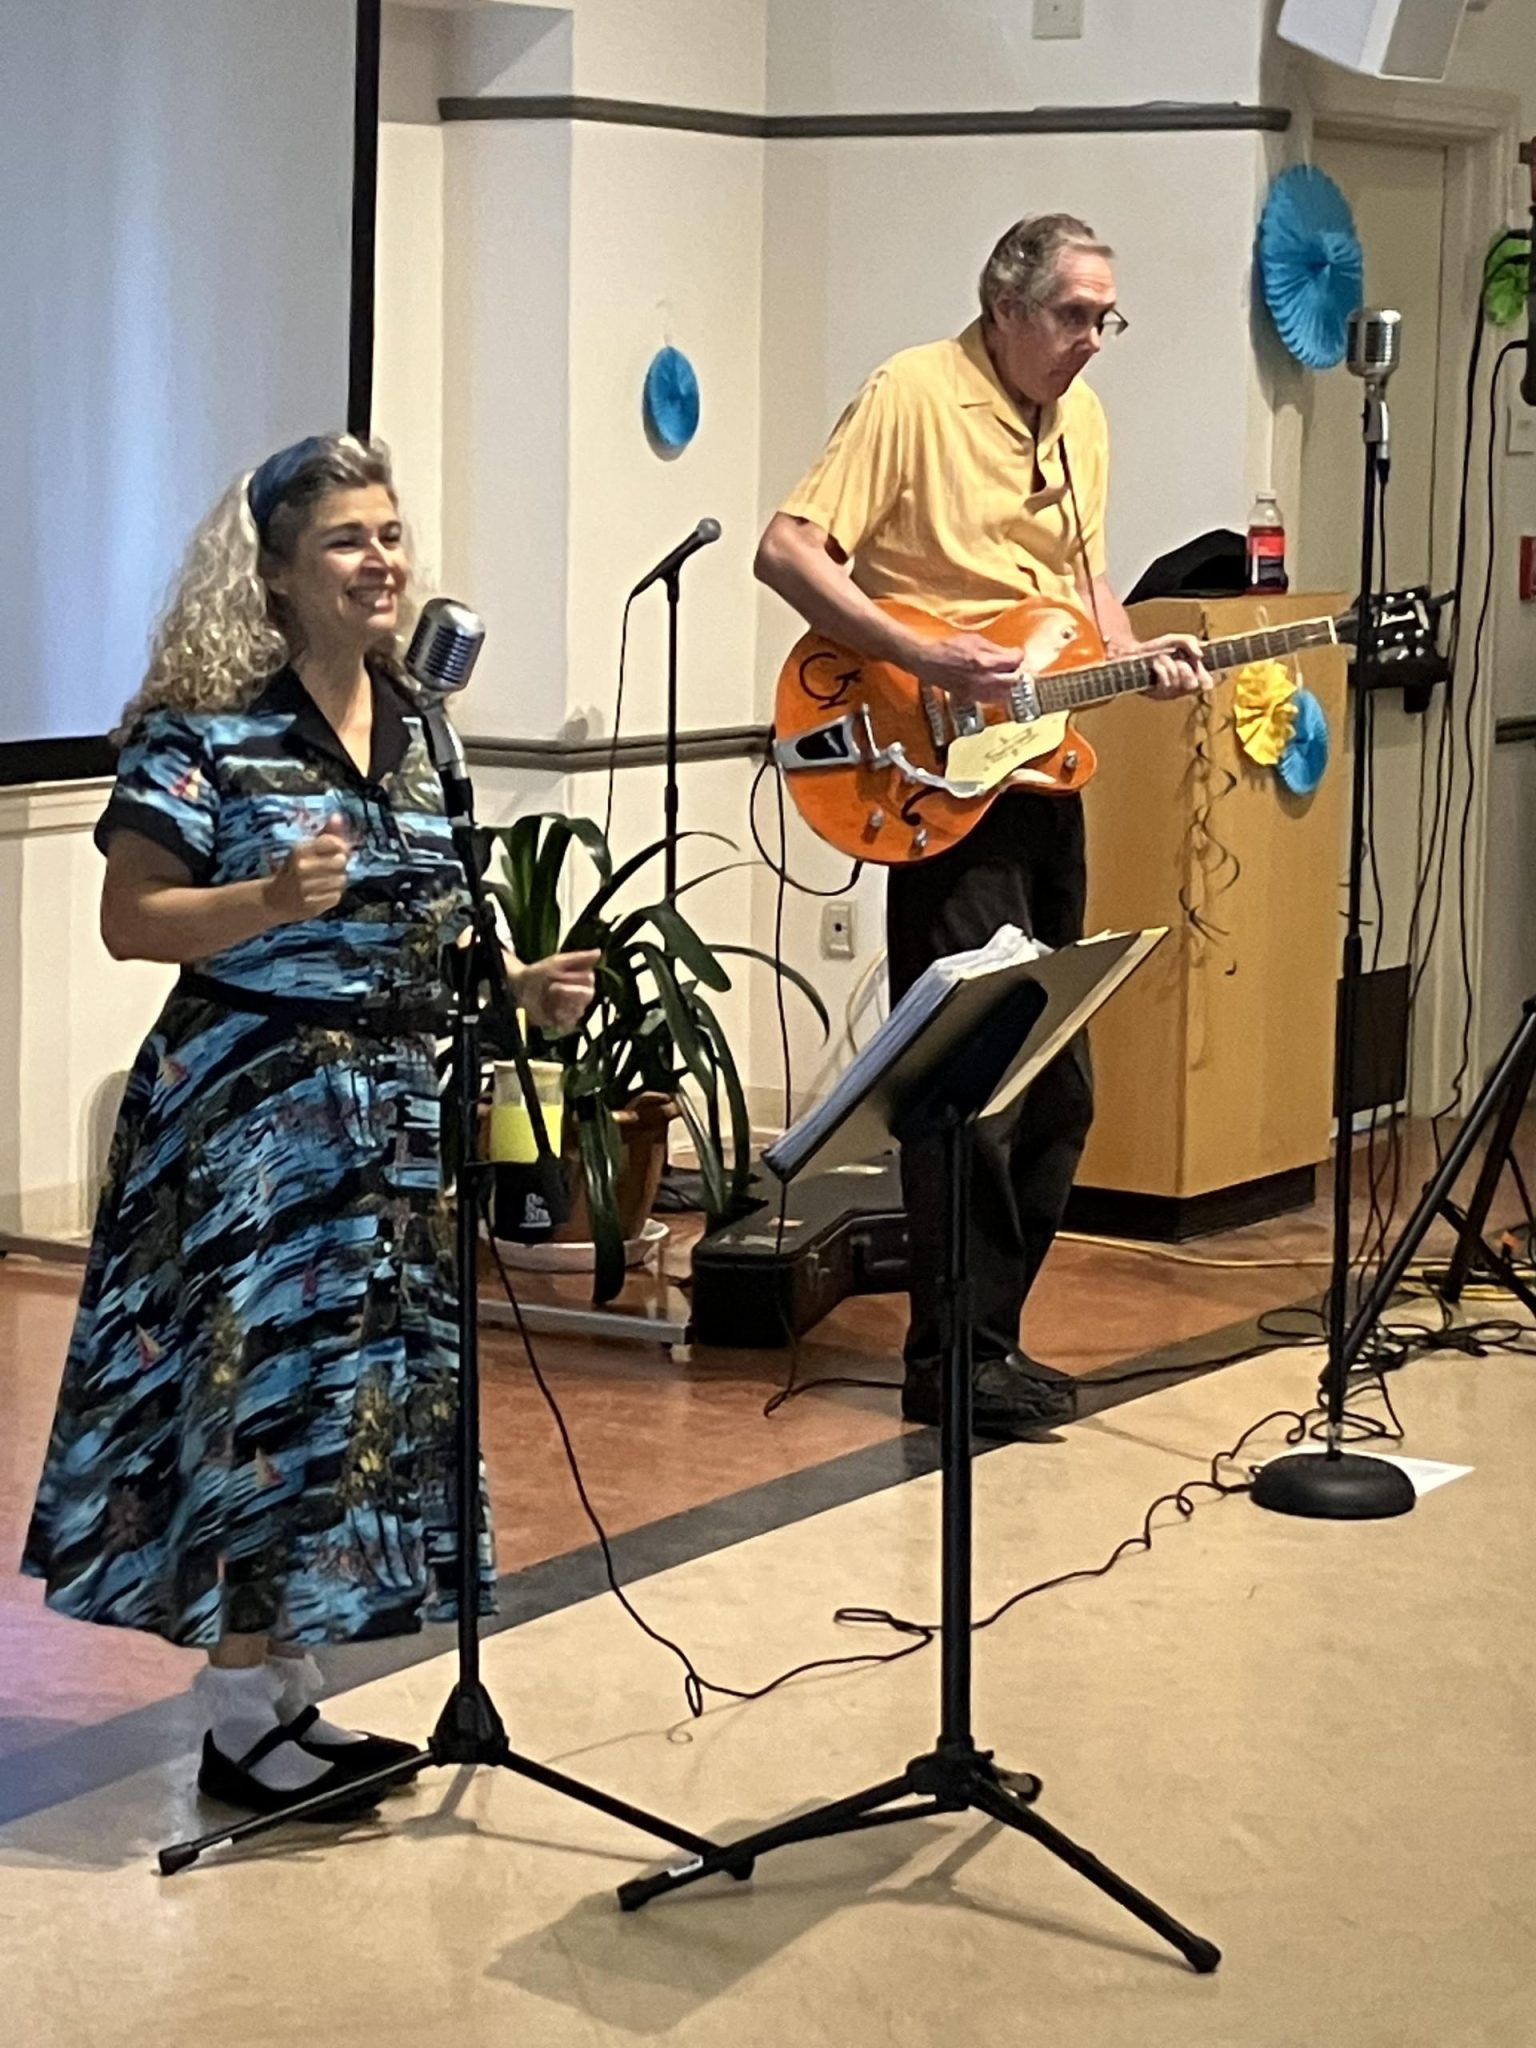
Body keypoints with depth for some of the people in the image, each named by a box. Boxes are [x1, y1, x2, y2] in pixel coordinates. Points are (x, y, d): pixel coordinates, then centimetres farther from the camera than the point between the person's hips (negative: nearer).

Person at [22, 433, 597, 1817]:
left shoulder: (417, 724, 10)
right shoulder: (204, 728, -11)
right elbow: (130, 921, -12)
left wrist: (519, 985, 2)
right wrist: (272, 901, -27)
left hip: (395, 1099, 7)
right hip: (250, 1099, -7)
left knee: (375, 1384, 9)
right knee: (266, 1386, -6)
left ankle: (291, 1690, 20)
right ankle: (239, 1719, 5)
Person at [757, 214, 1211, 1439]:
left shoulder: (1078, 415, 13)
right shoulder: (914, 395, -12)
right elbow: (788, 550, -17)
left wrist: (1134, 659, 5)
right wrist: (923, 656, -25)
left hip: (1041, 771, 8)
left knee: (1055, 1079, 10)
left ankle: (988, 1333, 20)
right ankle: (954, 1360, -2)